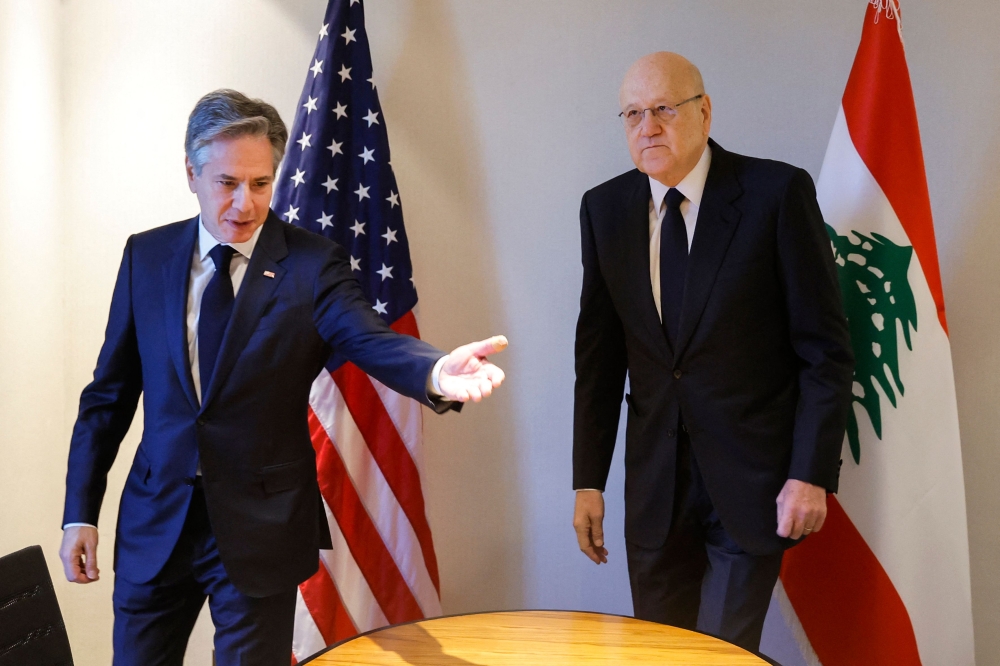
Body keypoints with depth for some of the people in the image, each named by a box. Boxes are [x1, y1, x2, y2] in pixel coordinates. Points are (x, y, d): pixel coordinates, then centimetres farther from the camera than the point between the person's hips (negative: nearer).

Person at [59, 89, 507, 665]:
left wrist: (436, 371, -46)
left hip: (262, 529, -3)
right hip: (154, 522, 3)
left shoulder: (313, 264, -8)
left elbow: (372, 341, -24)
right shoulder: (147, 256, 2)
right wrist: (80, 510, 5)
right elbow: (111, 391, 6)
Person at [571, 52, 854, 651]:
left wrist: (813, 472, -11)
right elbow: (599, 355, 5)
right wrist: (588, 481, 4)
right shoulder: (605, 208, 2)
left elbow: (825, 348, -7)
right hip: (654, 484, 4)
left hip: (752, 480, -3)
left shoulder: (778, 192, -9)